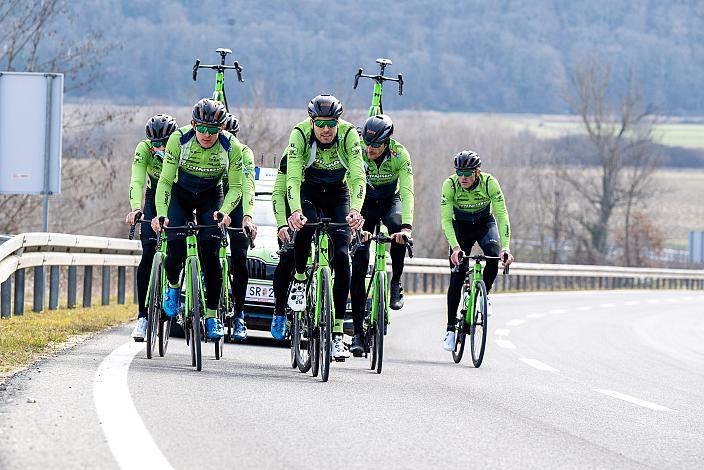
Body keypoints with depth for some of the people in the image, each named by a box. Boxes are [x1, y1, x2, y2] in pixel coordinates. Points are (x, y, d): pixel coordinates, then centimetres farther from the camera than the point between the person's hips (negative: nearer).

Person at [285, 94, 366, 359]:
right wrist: (295, 211, -51)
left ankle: (337, 334, -11)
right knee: (305, 226, -35)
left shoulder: (349, 135, -24)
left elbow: (358, 177, -31)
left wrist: (355, 210, -48)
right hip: (308, 191, -1)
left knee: (341, 257, -14)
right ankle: (299, 280, -6)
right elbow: (292, 177, -33)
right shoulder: (300, 134, -26)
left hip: (338, 194, 1)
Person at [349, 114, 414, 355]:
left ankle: (396, 284, -14)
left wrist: (406, 226, -48)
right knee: (358, 265, -10)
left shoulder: (400, 154, -25)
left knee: (397, 226, -36)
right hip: (365, 202, 0)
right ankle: (357, 332, -5)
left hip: (390, 200, 0)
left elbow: (407, 192, -33)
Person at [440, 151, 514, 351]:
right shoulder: (450, 185, -27)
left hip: (485, 223, 0)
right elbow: (446, 219, -29)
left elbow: (502, 216, -29)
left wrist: (505, 248, -39)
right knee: (456, 280, -8)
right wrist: (455, 248, -42)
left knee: (494, 256, -31)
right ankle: (450, 329, 1)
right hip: (461, 226, 0)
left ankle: (484, 295, -4)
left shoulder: (489, 183, -28)